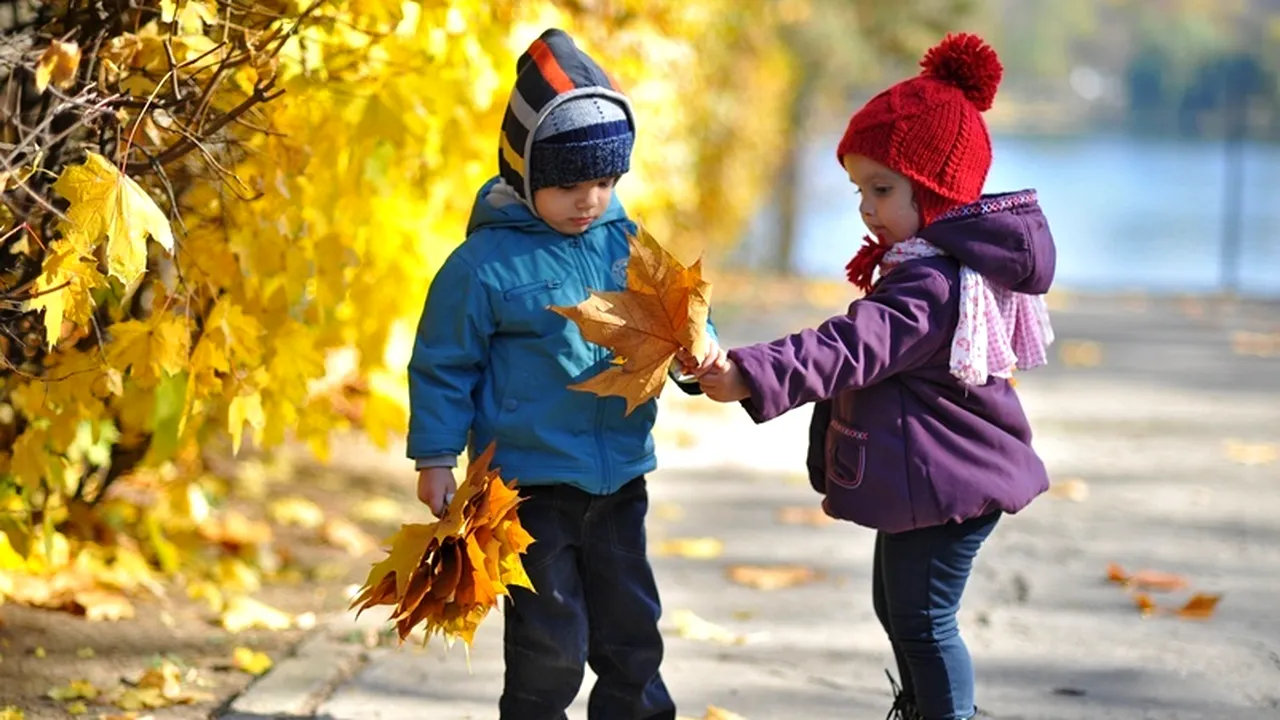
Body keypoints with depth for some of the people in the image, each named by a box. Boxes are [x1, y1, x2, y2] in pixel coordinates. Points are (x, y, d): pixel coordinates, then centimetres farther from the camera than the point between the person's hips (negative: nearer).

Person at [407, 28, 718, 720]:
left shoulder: (628, 246, 1)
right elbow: (443, 365, -5)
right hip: (531, 485, -5)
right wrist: (436, 458, -5)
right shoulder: (485, 263, -12)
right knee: (549, 649, 2)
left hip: (618, 479, 5)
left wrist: (695, 352, -17)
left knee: (633, 636, 16)